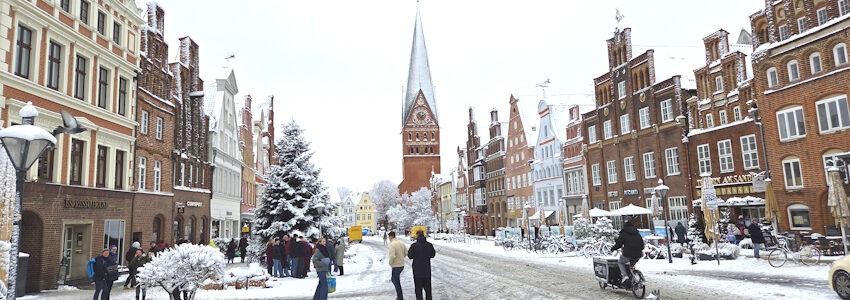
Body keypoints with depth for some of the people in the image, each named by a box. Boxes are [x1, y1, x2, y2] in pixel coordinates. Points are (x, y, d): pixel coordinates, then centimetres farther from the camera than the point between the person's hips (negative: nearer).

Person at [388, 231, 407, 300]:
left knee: (396, 282, 6)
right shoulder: (400, 243, 5)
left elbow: (392, 256, -27)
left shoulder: (392, 244, -19)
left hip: (396, 266, -8)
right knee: (394, 279, 23)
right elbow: (406, 252, 10)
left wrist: (390, 263, -10)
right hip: (402, 265, 8)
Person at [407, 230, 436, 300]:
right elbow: (432, 255, 6)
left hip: (417, 271, -3)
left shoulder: (414, 245, -15)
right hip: (427, 270, 3)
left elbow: (410, 256, -6)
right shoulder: (429, 245, -6)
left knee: (418, 288, 7)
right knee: (427, 288, 17)